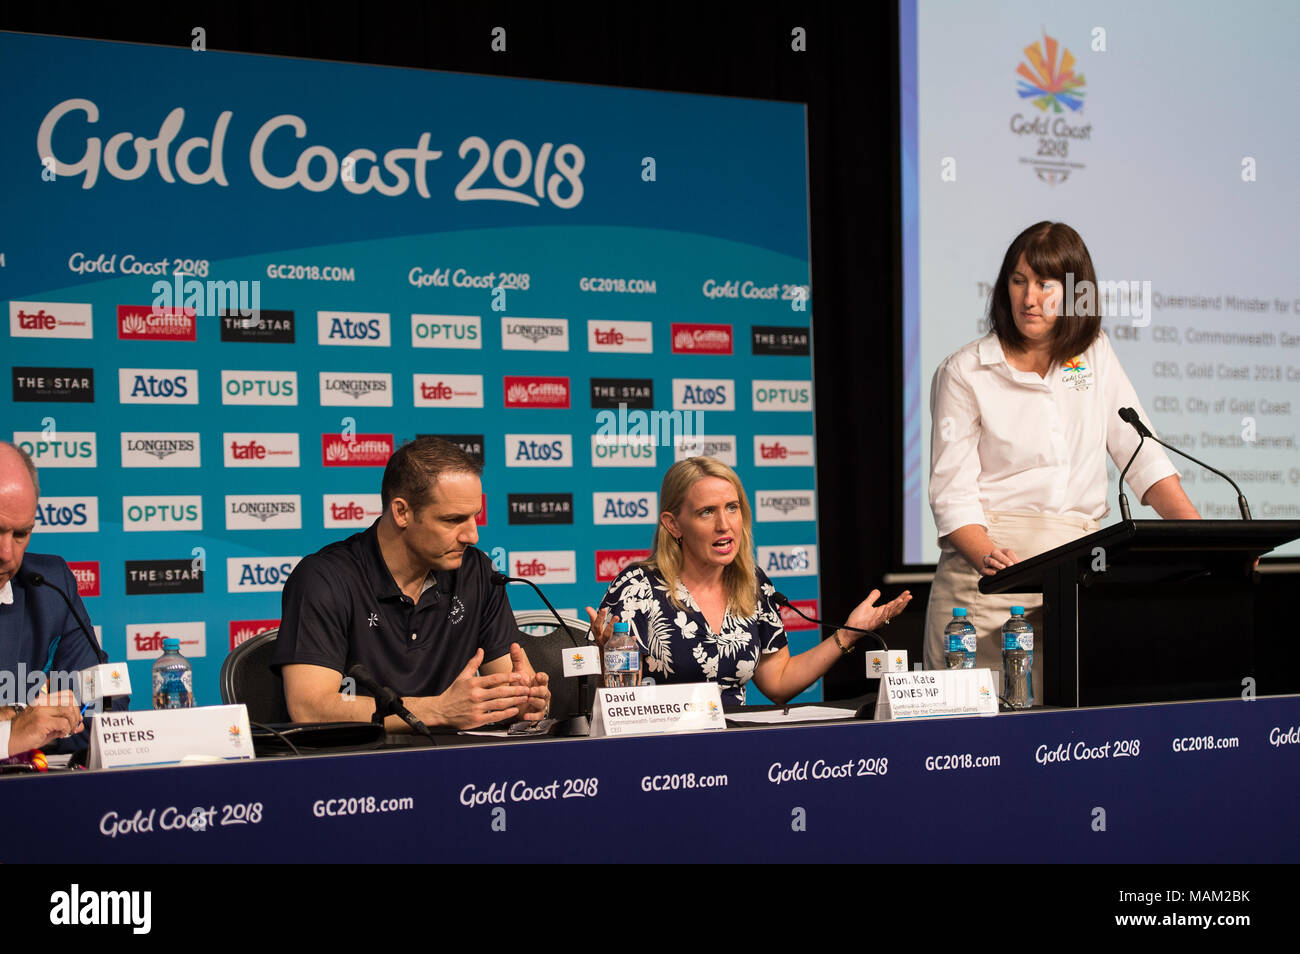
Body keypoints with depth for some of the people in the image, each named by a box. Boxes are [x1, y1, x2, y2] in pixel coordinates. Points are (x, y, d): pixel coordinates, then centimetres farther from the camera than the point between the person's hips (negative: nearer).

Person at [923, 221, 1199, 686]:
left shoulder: (1096, 355, 11)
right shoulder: (964, 372, 1)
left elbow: (1141, 454, 9)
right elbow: (953, 490, -5)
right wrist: (986, 555, -23)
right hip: (992, 564, -2)